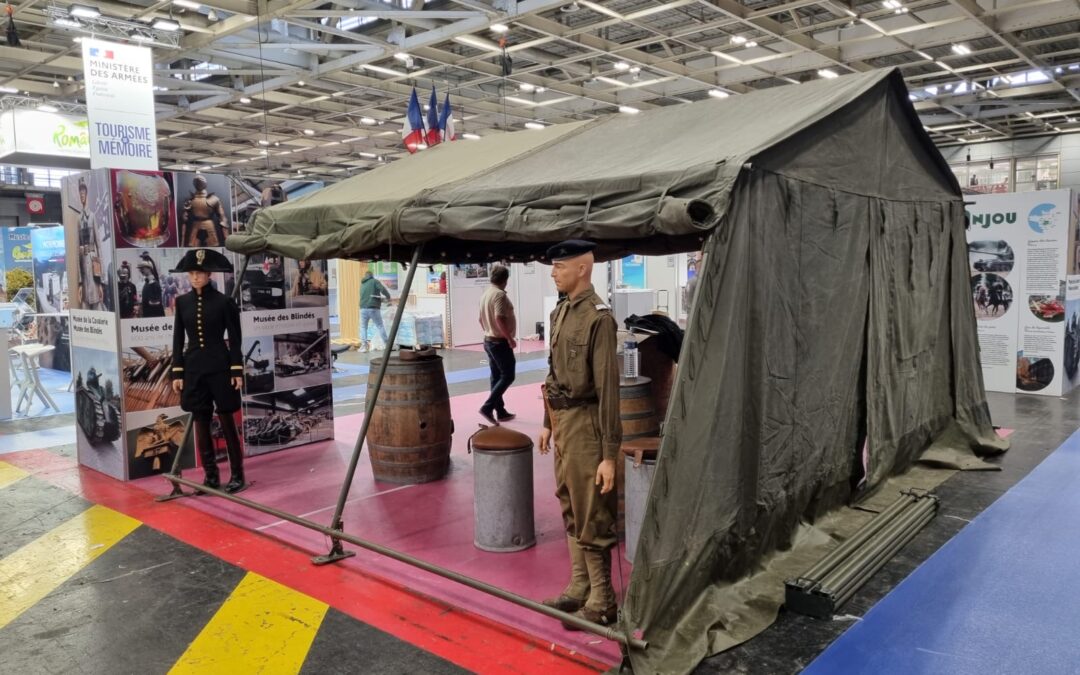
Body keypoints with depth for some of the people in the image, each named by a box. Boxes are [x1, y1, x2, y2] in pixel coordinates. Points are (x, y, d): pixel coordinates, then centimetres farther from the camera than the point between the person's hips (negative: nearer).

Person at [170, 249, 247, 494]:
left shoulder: (224, 301, -4)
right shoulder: (182, 302, 5)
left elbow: (234, 338, -2)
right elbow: (178, 339, 8)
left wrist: (237, 370, -6)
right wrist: (177, 372, 4)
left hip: (220, 367, -3)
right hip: (194, 368, 4)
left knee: (227, 422, 1)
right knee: (200, 424, 7)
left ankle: (237, 474, 11)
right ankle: (211, 475, 17)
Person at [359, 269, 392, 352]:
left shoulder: (362, 284, 19)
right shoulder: (375, 281, 2)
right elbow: (383, 289, -13)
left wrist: (380, 298, 29)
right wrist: (388, 296, 5)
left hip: (363, 308, 3)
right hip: (373, 308, -3)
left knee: (363, 327, 10)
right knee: (380, 326, 5)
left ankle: (364, 344, -3)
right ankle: (387, 343, 6)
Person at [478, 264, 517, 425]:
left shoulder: (485, 294, 9)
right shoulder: (499, 294, -18)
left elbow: (481, 319, 17)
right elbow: (499, 319, -27)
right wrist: (510, 338, -22)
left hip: (488, 340, 9)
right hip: (500, 342, -9)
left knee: (496, 377, 12)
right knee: (507, 376, -4)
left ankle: (501, 412, 17)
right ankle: (487, 407, -11)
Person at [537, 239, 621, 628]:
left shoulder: (598, 317, -17)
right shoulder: (560, 312, 10)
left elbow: (608, 388, -20)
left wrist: (609, 454, -20)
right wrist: (548, 423, 19)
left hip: (584, 423, -9)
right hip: (562, 421, 9)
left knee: (590, 518, 0)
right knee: (570, 511, 17)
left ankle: (601, 603, 14)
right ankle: (578, 589, 31)